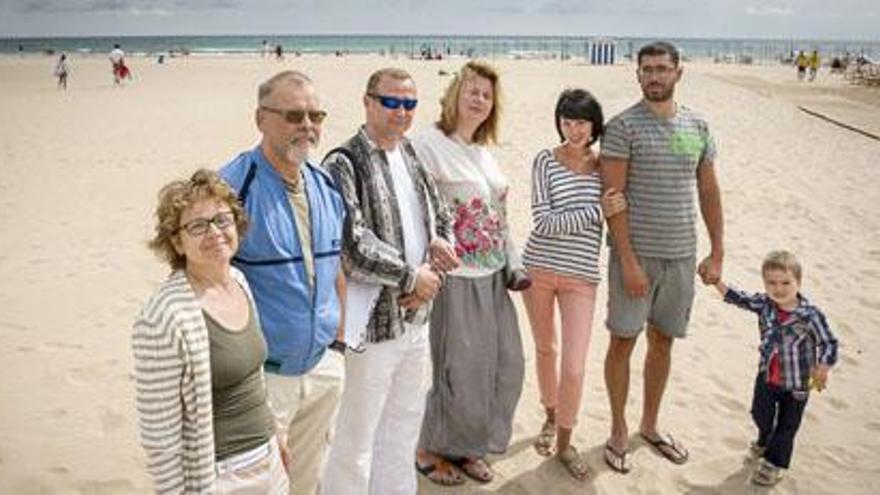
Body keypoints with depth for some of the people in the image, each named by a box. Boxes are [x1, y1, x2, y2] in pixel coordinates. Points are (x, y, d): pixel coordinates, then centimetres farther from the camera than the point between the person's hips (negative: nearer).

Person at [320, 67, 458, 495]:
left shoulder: (414, 158, 10)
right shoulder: (344, 164, -14)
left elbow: (442, 218, 16)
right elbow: (353, 246, -21)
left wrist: (440, 242, -6)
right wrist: (412, 277, -13)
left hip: (415, 318, 8)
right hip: (369, 325, -7)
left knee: (404, 427, 22)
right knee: (355, 442, 5)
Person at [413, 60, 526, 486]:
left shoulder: (483, 151, 14)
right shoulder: (429, 143, -10)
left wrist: (514, 267, 13)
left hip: (492, 278, 8)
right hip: (455, 278, -8)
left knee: (504, 367, 12)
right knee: (460, 371, 2)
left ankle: (468, 447, 32)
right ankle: (430, 450, 26)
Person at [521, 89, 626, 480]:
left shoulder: (605, 165, 2)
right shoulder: (545, 161, -6)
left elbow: (618, 211, 16)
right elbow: (543, 222, -14)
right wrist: (597, 211, -17)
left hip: (582, 275, 1)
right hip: (539, 267, 0)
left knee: (574, 366, -4)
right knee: (544, 349, 18)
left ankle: (565, 442, 18)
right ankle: (551, 417, 42)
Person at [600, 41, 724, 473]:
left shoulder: (697, 126, 8)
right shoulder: (623, 126, -8)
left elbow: (709, 192, 12)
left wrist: (717, 253, 7)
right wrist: (628, 260, -17)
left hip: (681, 255, 5)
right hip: (636, 253, -5)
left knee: (662, 341, 14)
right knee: (623, 340, 3)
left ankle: (649, 426, 32)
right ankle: (618, 430, 21)